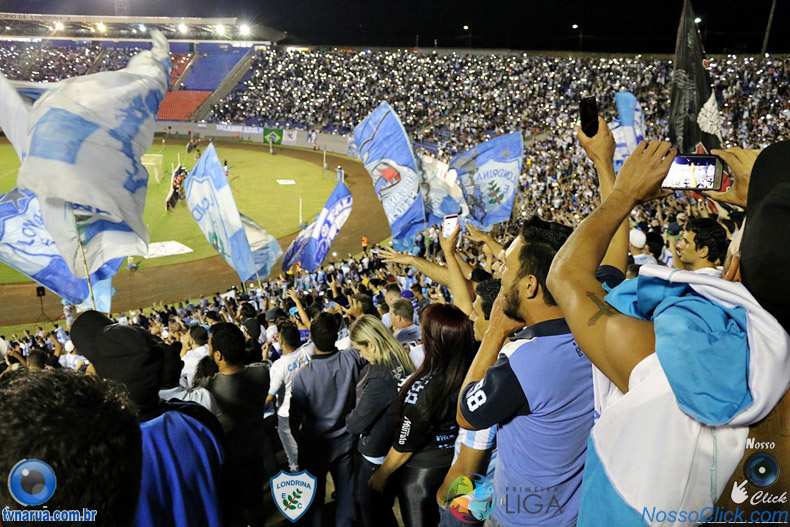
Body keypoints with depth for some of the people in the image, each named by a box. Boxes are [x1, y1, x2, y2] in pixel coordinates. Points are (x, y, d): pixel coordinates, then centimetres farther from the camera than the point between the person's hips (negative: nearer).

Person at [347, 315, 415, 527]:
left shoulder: (380, 377, -31)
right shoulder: (401, 360, -4)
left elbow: (356, 424, -20)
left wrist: (349, 417, -1)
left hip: (377, 457, -8)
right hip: (393, 450, 8)